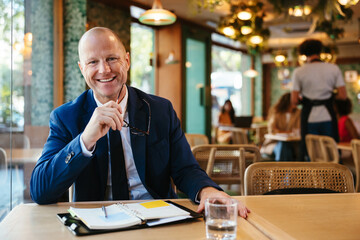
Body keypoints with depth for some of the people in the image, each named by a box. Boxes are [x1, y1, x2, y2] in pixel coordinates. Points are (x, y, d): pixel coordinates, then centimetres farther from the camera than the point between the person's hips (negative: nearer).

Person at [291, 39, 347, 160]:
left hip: (309, 119, -1)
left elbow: (294, 101, -7)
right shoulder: (333, 68, 1)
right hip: (328, 117, 1)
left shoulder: (299, 72, -2)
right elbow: (343, 95, -2)